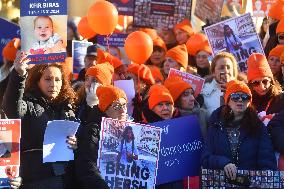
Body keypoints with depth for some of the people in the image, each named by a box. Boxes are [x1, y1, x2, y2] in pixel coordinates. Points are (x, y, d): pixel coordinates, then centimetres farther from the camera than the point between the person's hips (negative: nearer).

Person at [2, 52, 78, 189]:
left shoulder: (67, 109, 17)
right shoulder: (30, 105, 1)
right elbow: (12, 108, -21)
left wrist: (77, 144, -4)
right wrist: (18, 75, -36)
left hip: (67, 177, 5)